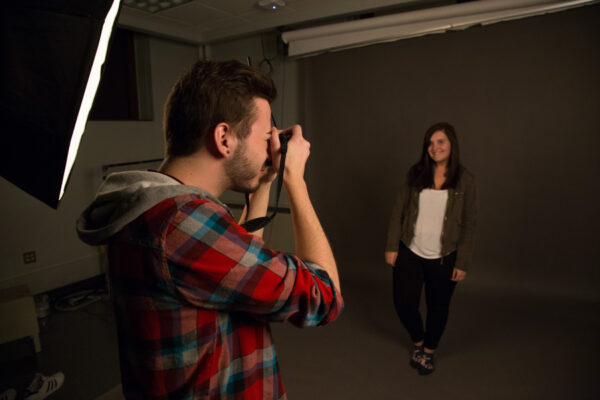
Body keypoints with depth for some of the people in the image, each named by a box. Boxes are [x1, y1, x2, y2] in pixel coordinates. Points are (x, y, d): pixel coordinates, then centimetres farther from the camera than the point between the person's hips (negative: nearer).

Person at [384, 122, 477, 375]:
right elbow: (399, 211, 2)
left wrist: (463, 263, -5)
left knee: (438, 308, 12)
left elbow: (469, 224, -3)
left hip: (443, 258, -1)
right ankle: (418, 341, 38)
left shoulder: (465, 180, -4)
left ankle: (429, 351, 41)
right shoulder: (415, 174, 0)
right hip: (410, 253, 2)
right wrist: (392, 247, -2)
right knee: (403, 303, 6)